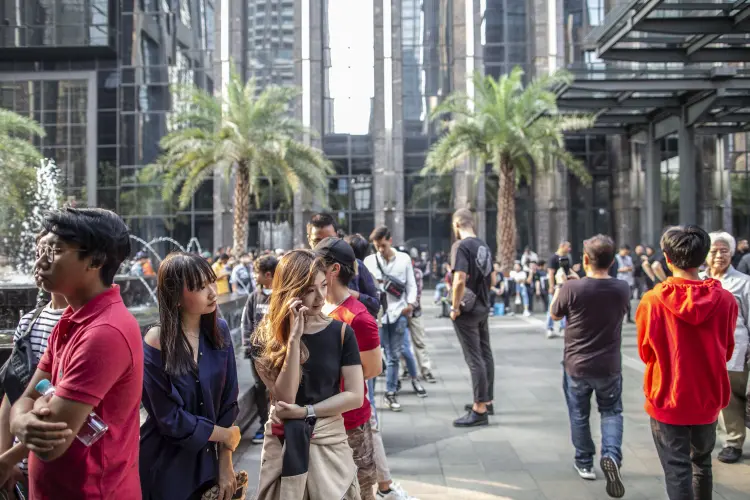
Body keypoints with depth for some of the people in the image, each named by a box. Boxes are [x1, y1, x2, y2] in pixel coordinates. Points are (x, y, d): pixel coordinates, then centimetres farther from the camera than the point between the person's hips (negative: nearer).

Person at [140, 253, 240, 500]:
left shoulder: (219, 331, -5)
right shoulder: (156, 344, -19)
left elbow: (228, 401, -2)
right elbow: (171, 420, -17)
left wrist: (225, 464, -4)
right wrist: (225, 434, -6)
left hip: (208, 460, 4)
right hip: (166, 466, -4)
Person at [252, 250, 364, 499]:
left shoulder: (341, 332, -5)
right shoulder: (267, 337, -7)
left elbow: (355, 395, -7)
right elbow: (285, 397, -16)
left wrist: (305, 411, -13)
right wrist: (293, 339, -23)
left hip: (329, 440, 1)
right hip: (284, 443, 0)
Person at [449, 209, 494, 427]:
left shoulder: (461, 246, -16)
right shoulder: (484, 246, 8)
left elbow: (460, 280, -25)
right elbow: (491, 277, 17)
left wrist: (455, 307, -16)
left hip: (467, 309, -8)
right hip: (483, 307, 8)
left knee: (474, 358, -4)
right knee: (485, 353, 16)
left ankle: (479, 410, 0)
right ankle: (486, 401, 28)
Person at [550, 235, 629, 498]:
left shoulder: (572, 288, -19)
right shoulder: (622, 288, -10)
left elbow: (554, 314, -2)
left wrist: (559, 288, 13)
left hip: (576, 365, -1)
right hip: (609, 366, 2)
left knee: (579, 415, 17)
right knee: (611, 411, 20)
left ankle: (585, 463, 30)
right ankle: (611, 455, -2)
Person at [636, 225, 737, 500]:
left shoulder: (652, 301, -16)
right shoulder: (725, 300, -10)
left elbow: (646, 353, -3)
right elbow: (727, 352, 4)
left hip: (667, 399, -3)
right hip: (708, 399, 3)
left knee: (677, 470, 4)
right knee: (702, 463, 23)